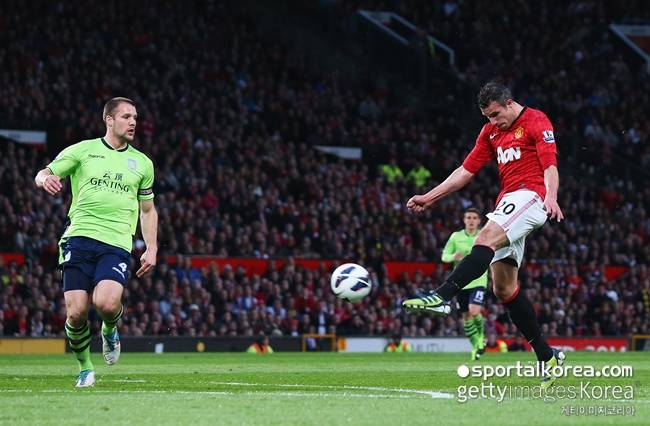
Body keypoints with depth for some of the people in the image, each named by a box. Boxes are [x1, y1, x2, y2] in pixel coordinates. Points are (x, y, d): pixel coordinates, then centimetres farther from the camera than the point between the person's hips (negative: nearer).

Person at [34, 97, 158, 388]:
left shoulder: (142, 163, 16)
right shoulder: (82, 150, 8)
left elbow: (147, 209, 24)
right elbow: (42, 175, 7)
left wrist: (151, 249, 13)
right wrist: (46, 180, -18)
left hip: (117, 244, 1)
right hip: (79, 238, -1)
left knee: (107, 303, -24)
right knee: (76, 312, -10)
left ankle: (110, 331, 13)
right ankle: (84, 367, 15)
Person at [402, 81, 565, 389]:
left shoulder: (536, 121, -2)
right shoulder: (491, 132, 20)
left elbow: (550, 165, -15)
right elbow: (467, 170, 20)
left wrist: (551, 197, -32)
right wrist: (429, 198, 13)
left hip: (530, 196, -9)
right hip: (507, 200, 9)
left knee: (486, 239, -32)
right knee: (503, 287, 2)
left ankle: (442, 296, -47)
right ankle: (547, 357, 6)